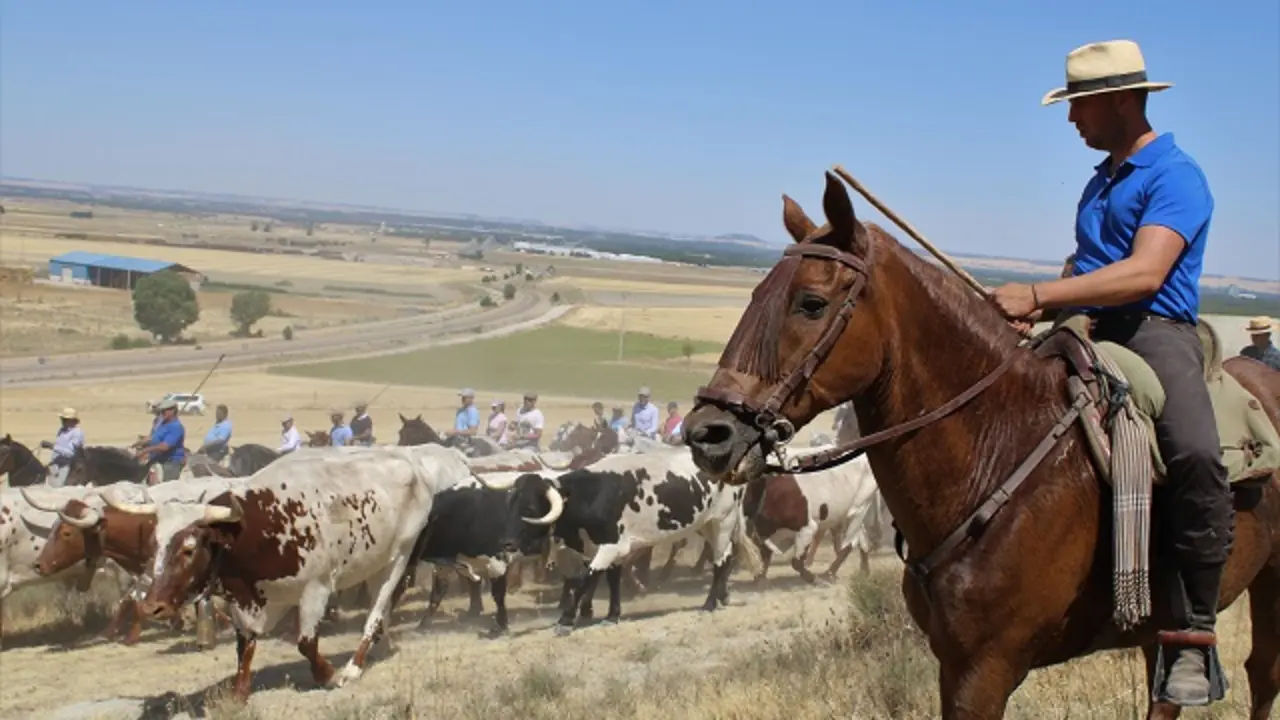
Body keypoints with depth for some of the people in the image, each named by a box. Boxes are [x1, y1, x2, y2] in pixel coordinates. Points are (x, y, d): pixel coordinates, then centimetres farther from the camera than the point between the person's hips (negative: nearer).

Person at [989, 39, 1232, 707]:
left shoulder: (1176, 177, -5)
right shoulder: (1099, 182, 22)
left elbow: (1143, 274, -20)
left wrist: (1039, 294, -25)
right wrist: (1039, 309, 10)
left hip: (1154, 332, -9)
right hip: (1085, 330, 9)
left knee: (1194, 454, -35)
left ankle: (1194, 634, -23)